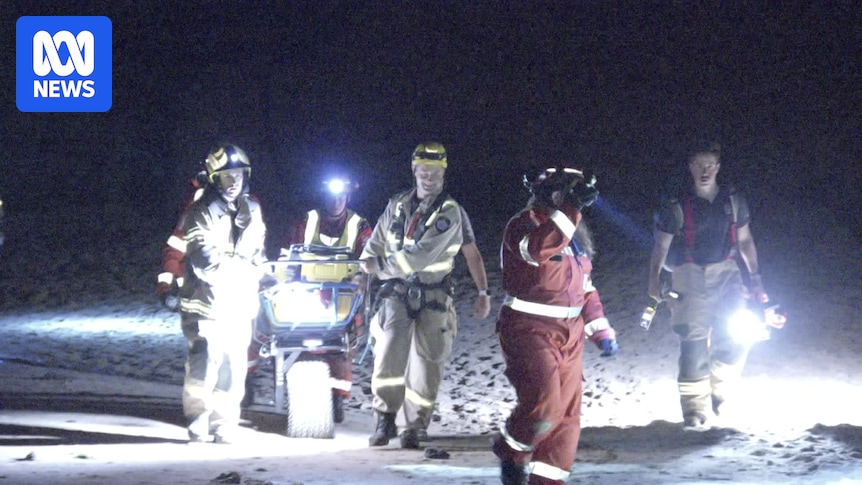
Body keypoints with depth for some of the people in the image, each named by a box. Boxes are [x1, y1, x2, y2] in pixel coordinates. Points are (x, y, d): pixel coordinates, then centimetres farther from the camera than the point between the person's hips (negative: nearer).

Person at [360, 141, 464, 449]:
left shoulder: (448, 212, -7)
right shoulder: (397, 205, 11)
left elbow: (422, 255, -17)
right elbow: (376, 243, 20)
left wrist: (383, 265, -11)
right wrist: (369, 260, -2)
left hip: (432, 295, -3)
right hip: (397, 293, 3)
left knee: (425, 361, 0)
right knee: (388, 352, -14)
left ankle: (414, 427, 11)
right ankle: (385, 420, -5)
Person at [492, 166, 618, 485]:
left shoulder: (575, 234, 16)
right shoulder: (524, 224, -10)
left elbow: (585, 287, 23)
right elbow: (537, 248, -35)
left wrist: (601, 329, 16)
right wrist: (570, 210, -33)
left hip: (569, 334, 8)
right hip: (530, 330, -8)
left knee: (567, 413, 6)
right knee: (543, 403, -20)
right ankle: (511, 451, 7)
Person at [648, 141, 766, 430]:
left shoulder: (734, 202, 9)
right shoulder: (677, 206, 0)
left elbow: (745, 240, 17)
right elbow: (661, 246, 4)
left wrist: (755, 276, 12)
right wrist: (654, 278, -6)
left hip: (725, 273, 3)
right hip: (690, 275, -3)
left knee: (736, 338, -7)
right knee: (694, 342, -10)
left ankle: (716, 390, 16)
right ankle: (695, 409, -5)